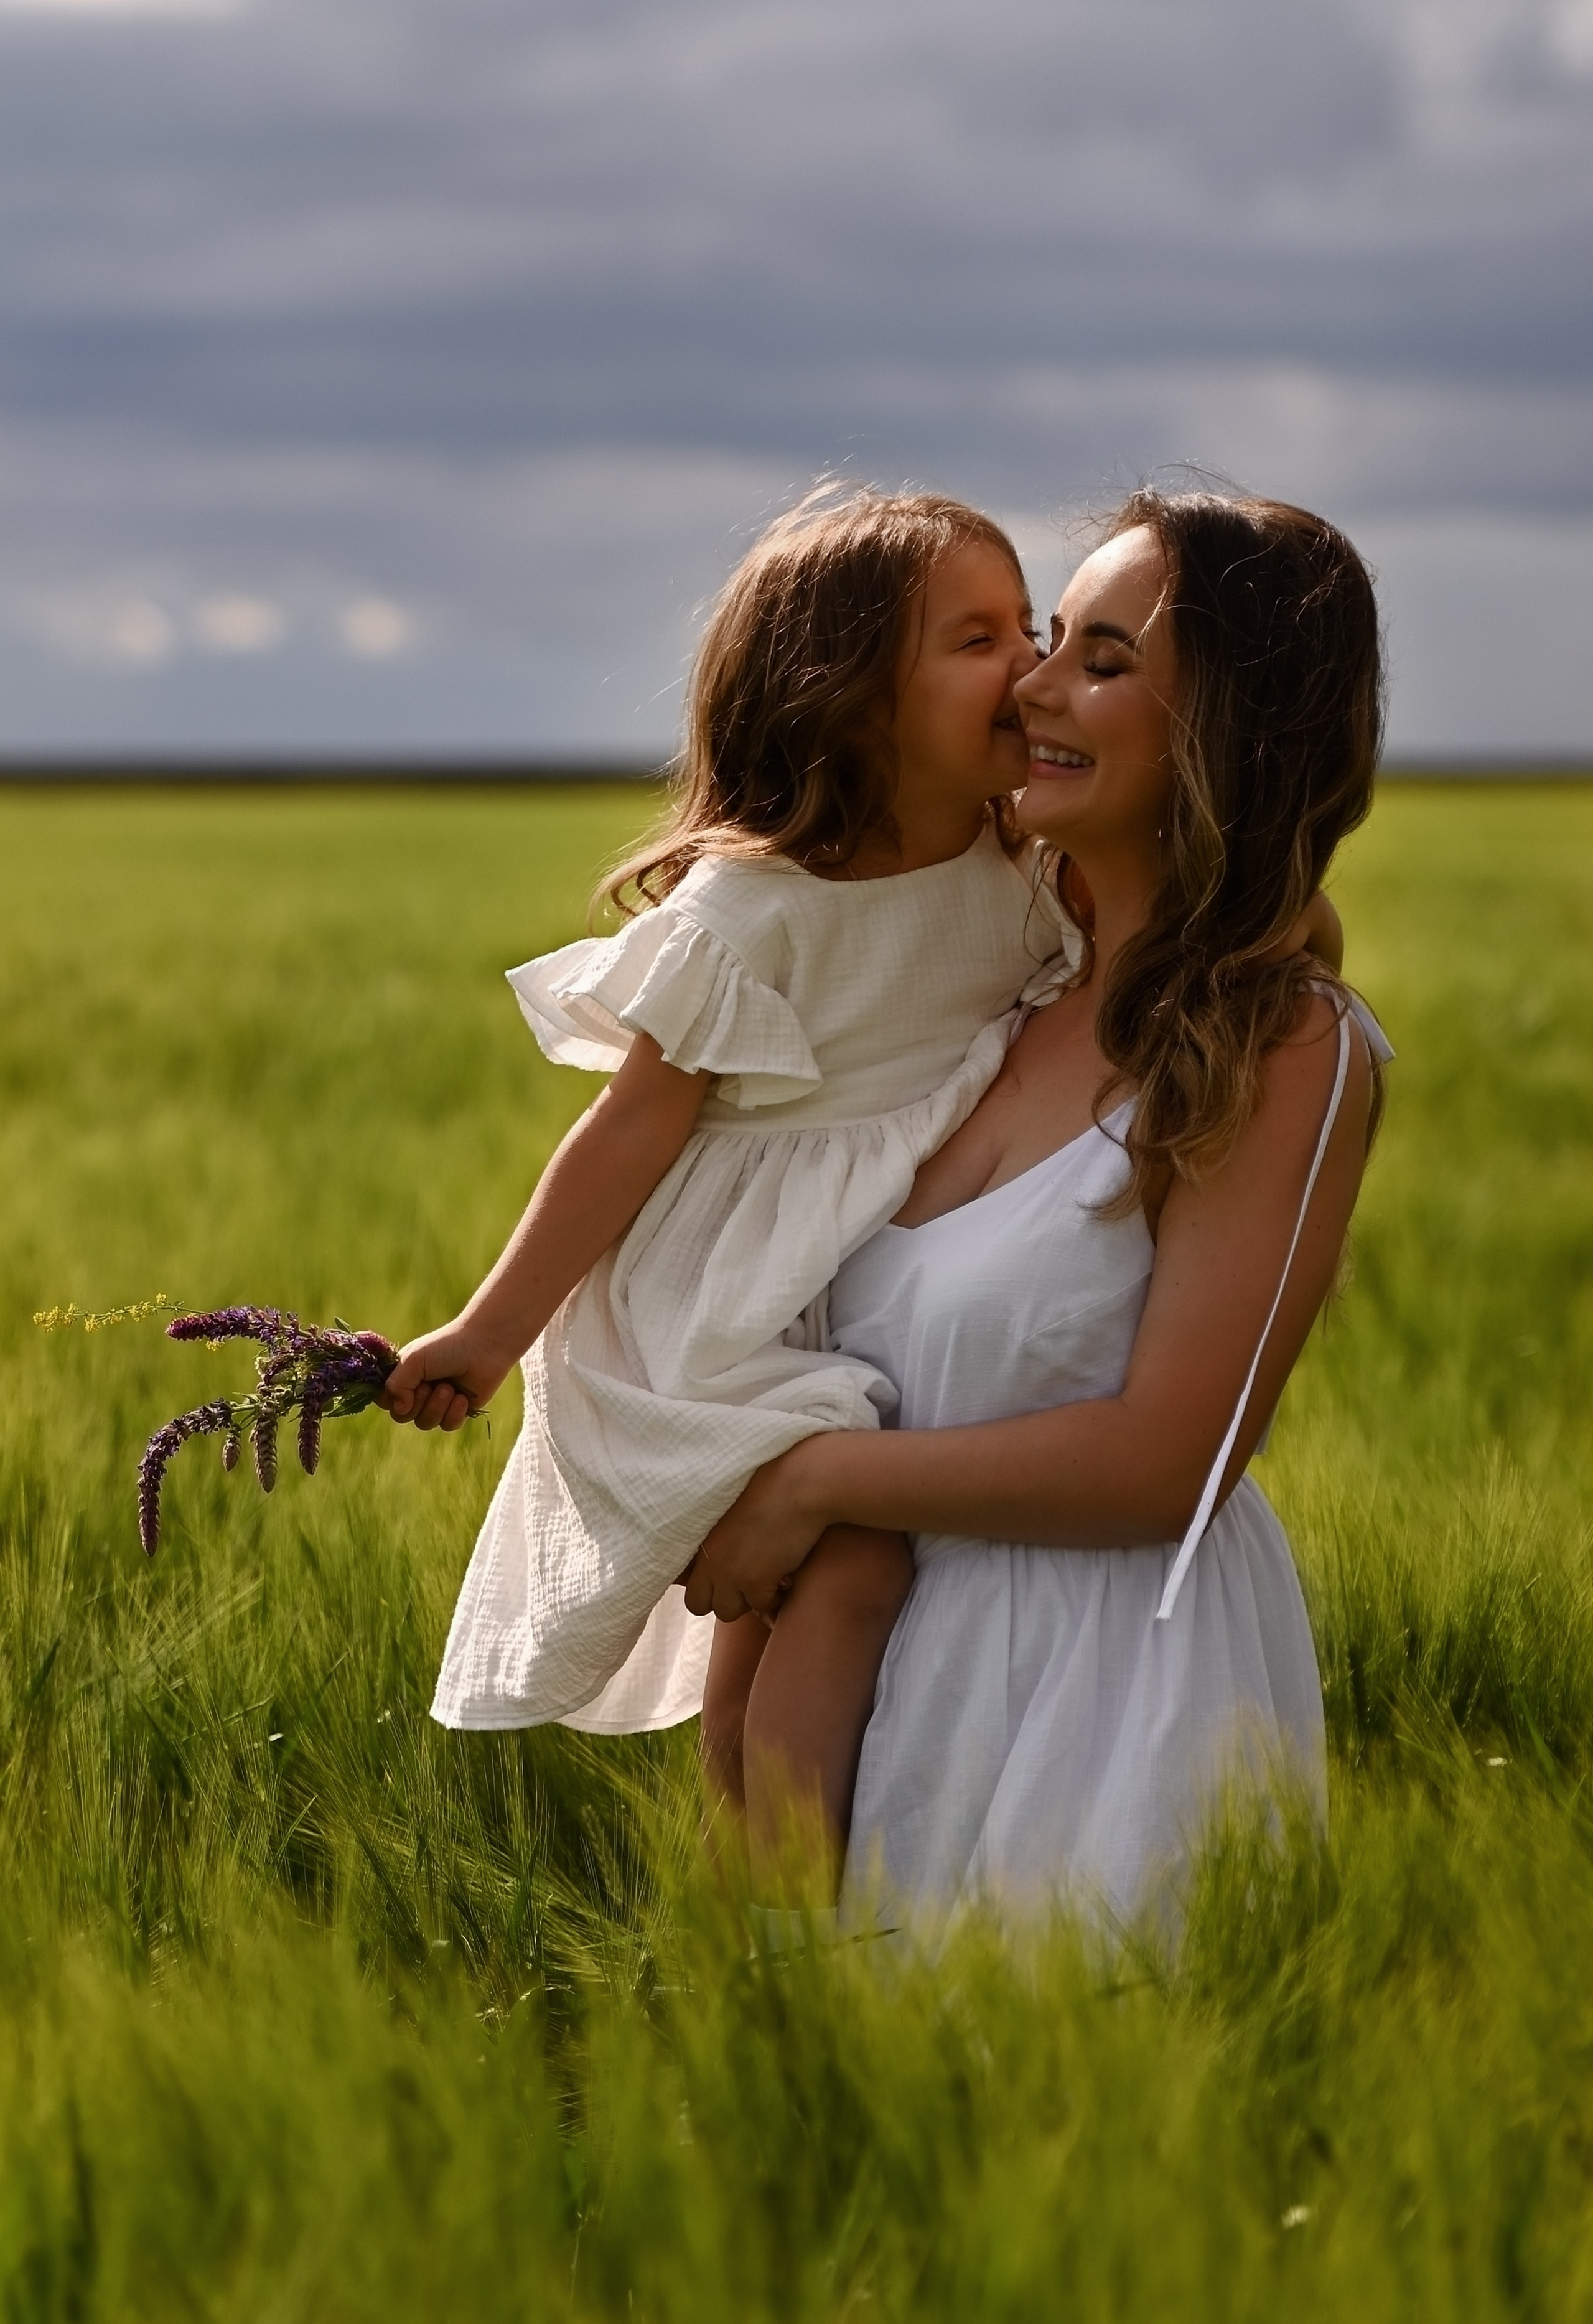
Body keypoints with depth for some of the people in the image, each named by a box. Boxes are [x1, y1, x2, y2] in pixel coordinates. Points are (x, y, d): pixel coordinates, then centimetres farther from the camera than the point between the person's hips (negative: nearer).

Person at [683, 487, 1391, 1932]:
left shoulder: (1286, 1054, -16)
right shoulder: (1027, 993, 5)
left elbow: (1162, 1463, -20)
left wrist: (812, 1482, -14)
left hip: (1120, 1679, -7)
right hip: (926, 1639, 7)